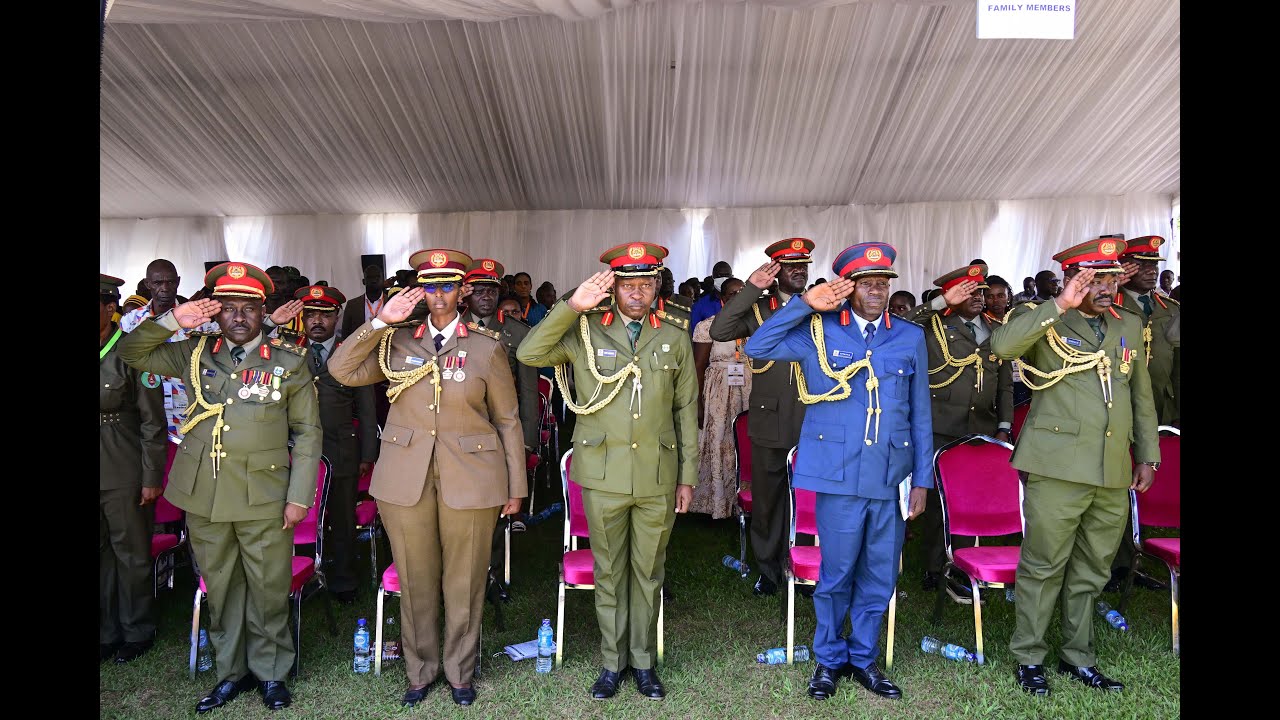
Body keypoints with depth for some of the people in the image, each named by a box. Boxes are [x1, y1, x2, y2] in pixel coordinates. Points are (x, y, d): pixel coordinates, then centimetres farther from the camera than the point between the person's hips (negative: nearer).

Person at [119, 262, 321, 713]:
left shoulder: (289, 362, -1)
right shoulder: (195, 352, 8)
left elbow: (307, 432, 0)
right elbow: (132, 352, 13)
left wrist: (299, 496, -5)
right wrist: (174, 320, -3)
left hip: (263, 498, -3)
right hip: (203, 495, 3)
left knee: (268, 590, 6)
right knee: (220, 589, 15)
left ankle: (270, 671, 26)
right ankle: (232, 671, 32)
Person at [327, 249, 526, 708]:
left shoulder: (487, 346, -1)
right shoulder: (398, 341, 5)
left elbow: (507, 420, 2)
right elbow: (342, 371, -3)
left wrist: (515, 487, 2)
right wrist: (380, 322, -9)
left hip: (469, 480, -2)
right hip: (405, 477, 2)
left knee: (464, 582, 10)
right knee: (415, 581, 14)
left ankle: (460, 673, 31)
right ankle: (420, 670, 34)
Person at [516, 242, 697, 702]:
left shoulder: (675, 336, 4)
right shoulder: (585, 330, 0)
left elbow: (686, 409, 7)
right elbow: (528, 354, -12)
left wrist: (687, 475, 6)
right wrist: (573, 306, -19)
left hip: (658, 476, 1)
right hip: (603, 474, -1)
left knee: (649, 572, 14)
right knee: (608, 572, 12)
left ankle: (643, 661, 32)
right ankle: (612, 662, 30)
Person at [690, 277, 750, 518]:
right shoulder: (708, 326, -3)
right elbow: (698, 366, -4)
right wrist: (699, 404, -7)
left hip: (751, 393, 3)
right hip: (718, 394, -3)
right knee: (718, 444, 3)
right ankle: (717, 502, 17)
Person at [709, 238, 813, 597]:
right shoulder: (757, 309, 4)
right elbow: (718, 332, -14)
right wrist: (751, 288, -16)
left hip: (812, 426, 1)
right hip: (769, 423, 0)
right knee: (766, 501, 10)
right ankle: (768, 570, 28)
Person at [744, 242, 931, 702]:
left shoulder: (910, 338, 7)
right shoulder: (817, 331, 0)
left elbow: (920, 415, 9)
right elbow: (757, 348, -7)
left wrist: (922, 479, 7)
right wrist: (806, 304, -10)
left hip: (892, 478, 3)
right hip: (839, 475, -2)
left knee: (880, 577, 13)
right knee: (836, 574, 9)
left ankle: (863, 659, 33)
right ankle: (829, 659, 30)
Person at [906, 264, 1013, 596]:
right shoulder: (933, 324, 1)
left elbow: (1005, 385, 17)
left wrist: (1004, 427, 10)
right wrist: (943, 302, -16)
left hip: (981, 431, 4)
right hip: (939, 430, -4)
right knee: (936, 499, 3)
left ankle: (961, 572, 17)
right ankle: (933, 569, 17)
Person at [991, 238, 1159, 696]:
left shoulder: (1130, 325, 15)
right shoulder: (1044, 321, -2)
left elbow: (1142, 395, 20)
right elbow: (1001, 344, -25)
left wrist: (1147, 454, 17)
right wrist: (1060, 306, -22)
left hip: (1115, 473, 6)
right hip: (1058, 468, -5)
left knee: (1091, 570, 15)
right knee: (1044, 566, 3)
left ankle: (1078, 657, 30)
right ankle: (1028, 658, 18)